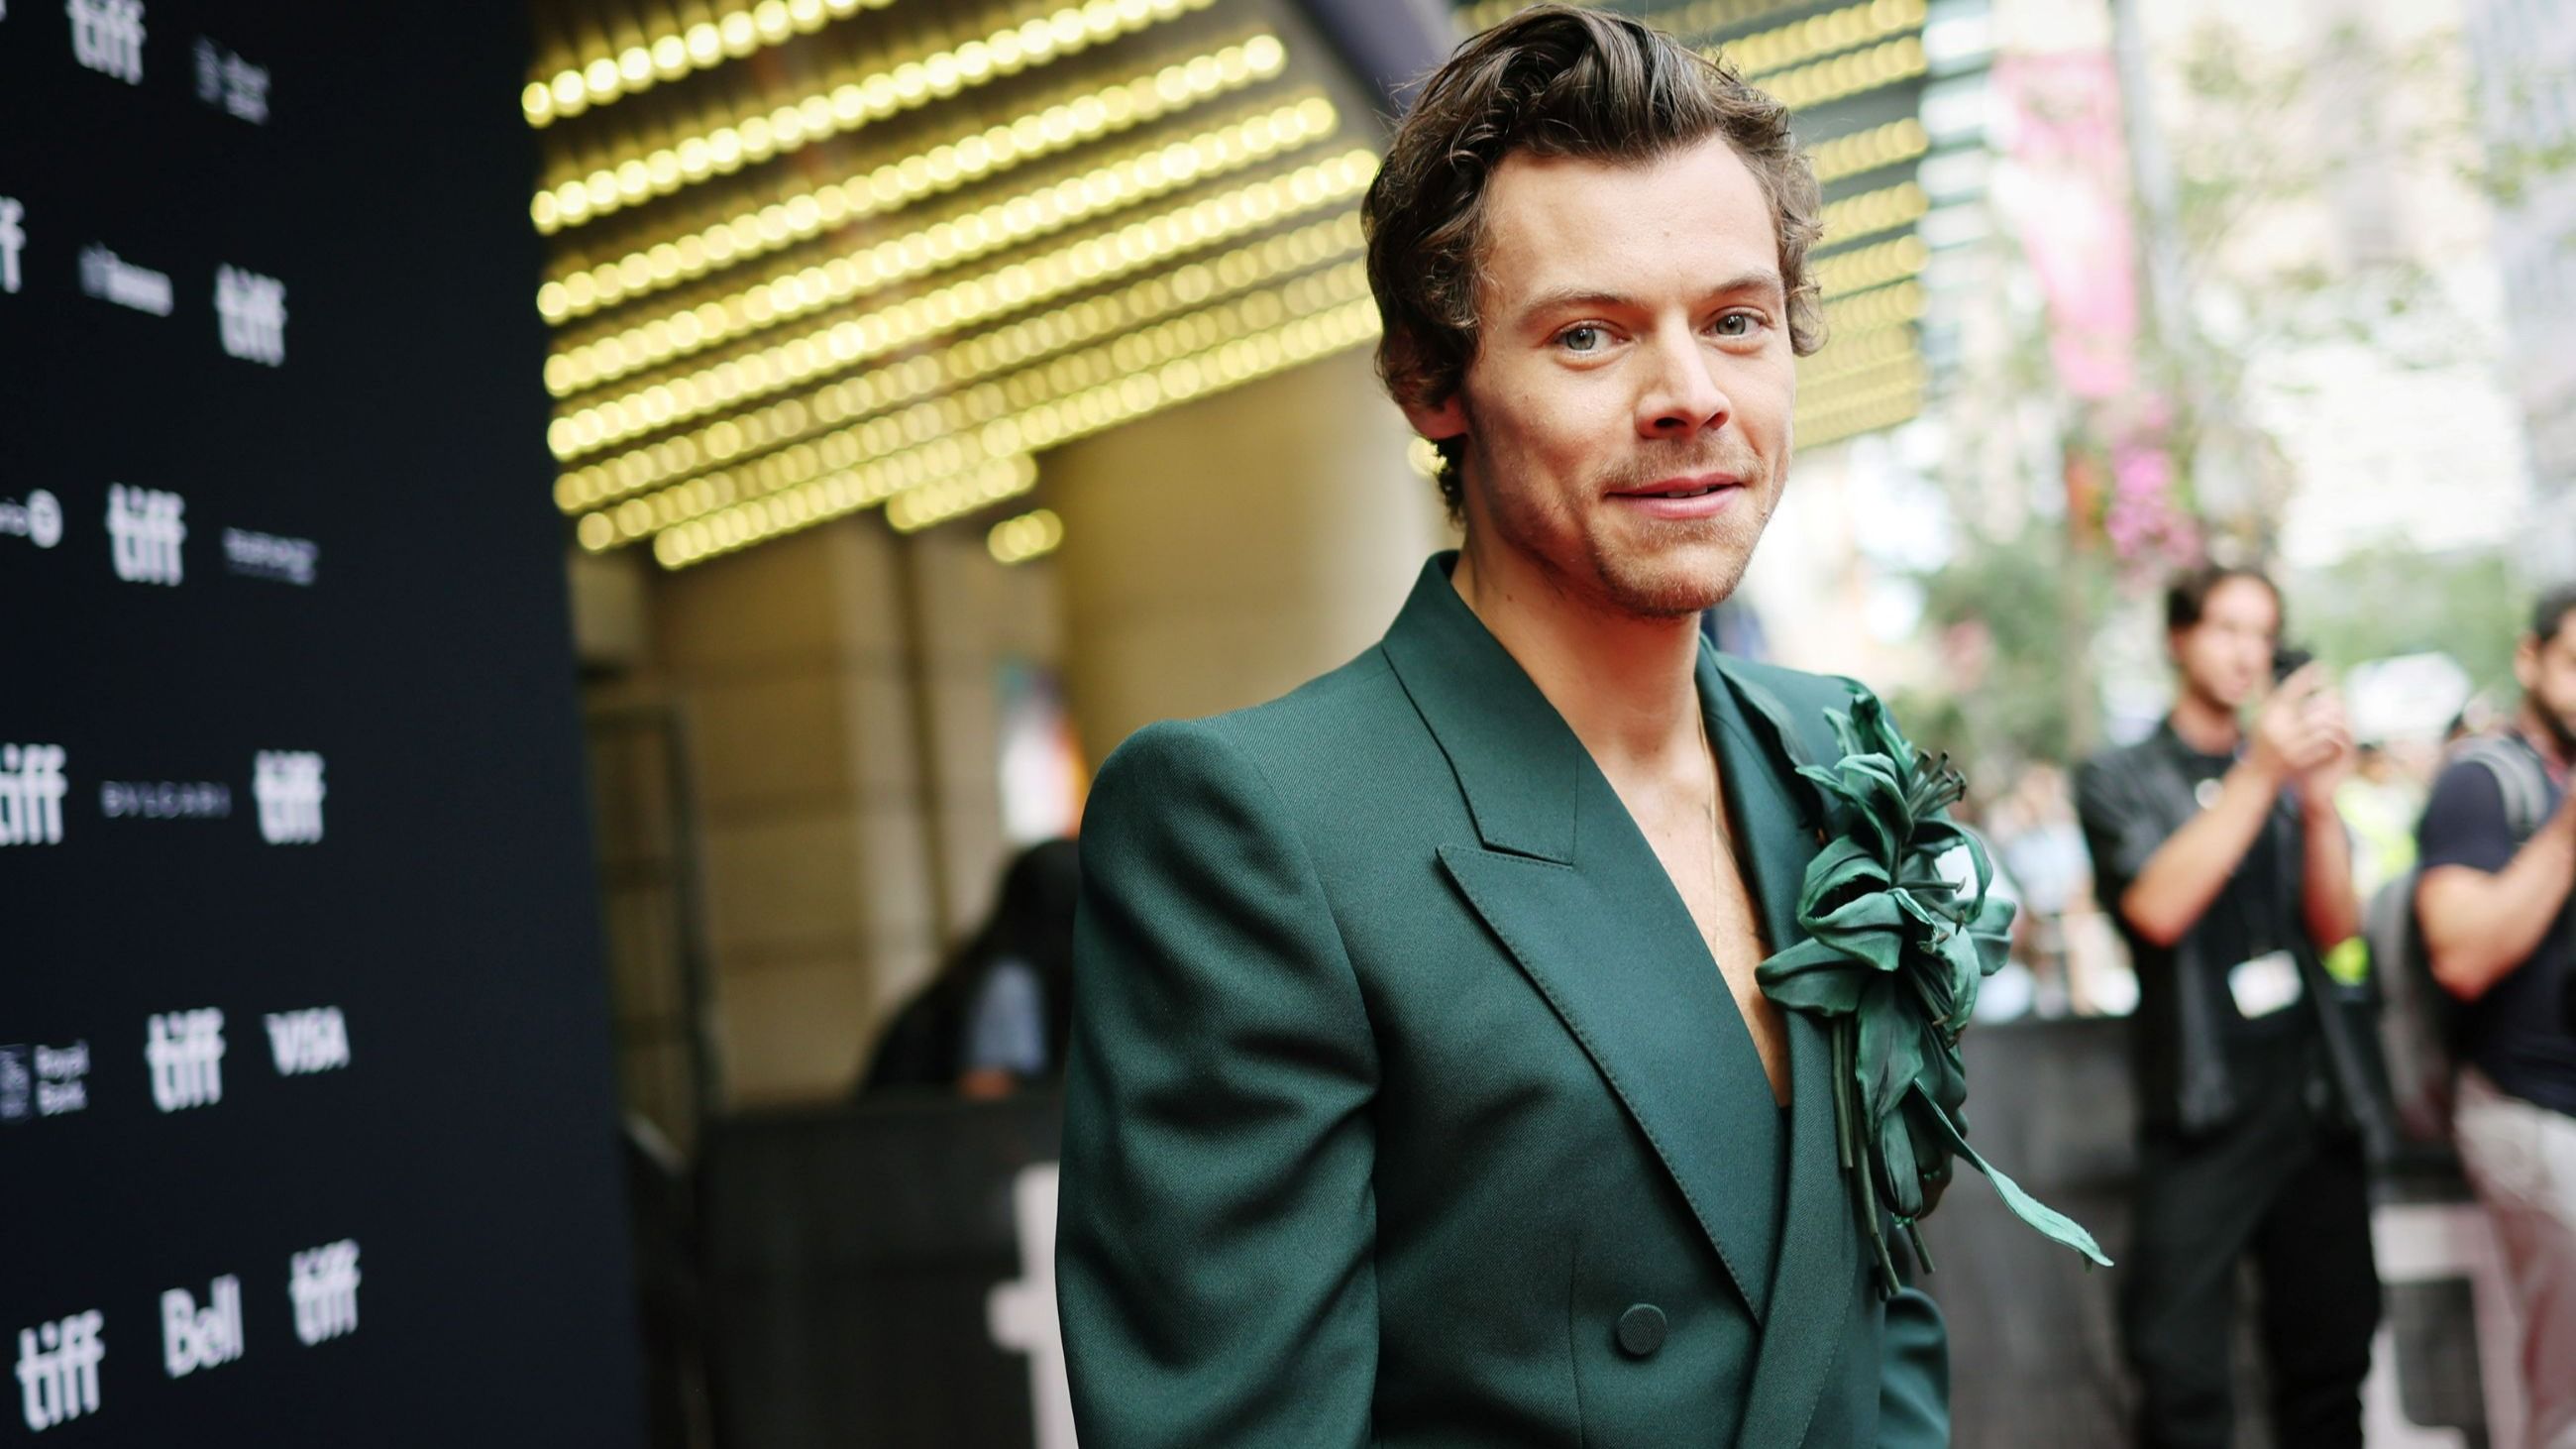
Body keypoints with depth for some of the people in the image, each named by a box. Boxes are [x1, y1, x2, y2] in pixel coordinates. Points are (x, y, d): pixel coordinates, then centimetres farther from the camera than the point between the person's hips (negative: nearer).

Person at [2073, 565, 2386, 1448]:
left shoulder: (2289, 769, 14)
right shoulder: (2120, 781, 4)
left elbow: (2337, 928, 4)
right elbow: (2159, 908, -14)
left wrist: (2320, 802, -13)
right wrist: (2260, 776, -21)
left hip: (2315, 1100, 4)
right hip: (2204, 1110, -4)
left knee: (2331, 1359, 5)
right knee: (2182, 1376, -8)